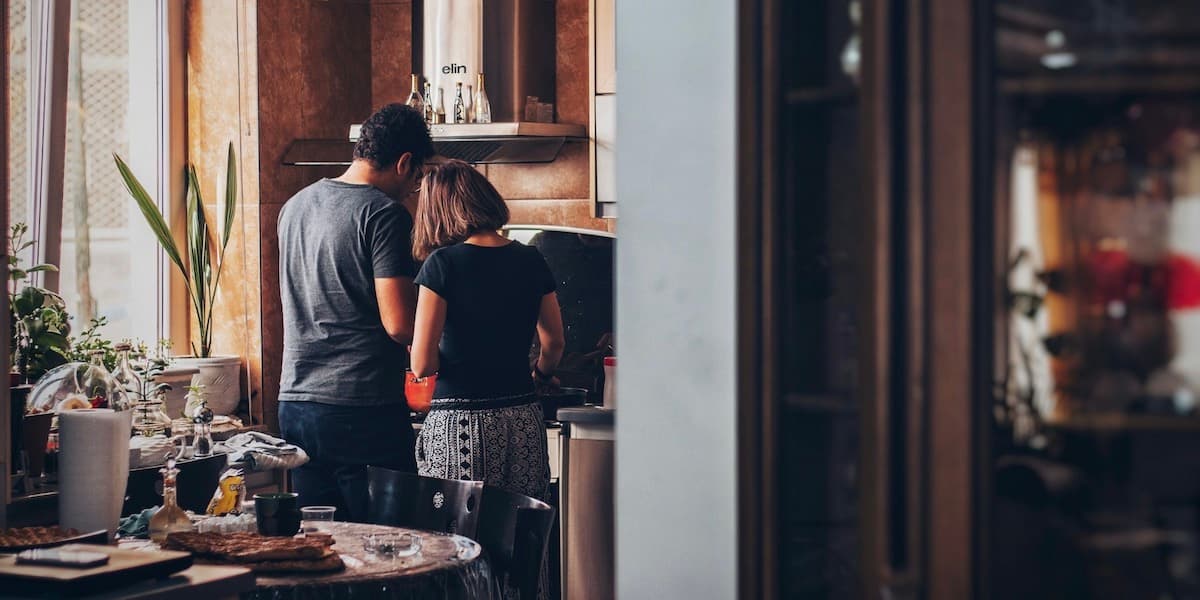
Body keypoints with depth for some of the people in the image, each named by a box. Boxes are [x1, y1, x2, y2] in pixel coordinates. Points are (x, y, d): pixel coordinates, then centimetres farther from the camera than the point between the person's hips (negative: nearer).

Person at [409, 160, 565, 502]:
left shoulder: (443, 264, -7)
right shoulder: (531, 261, 6)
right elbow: (554, 342, 19)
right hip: (524, 423, 5)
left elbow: (422, 365, -10)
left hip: (460, 425, -5)